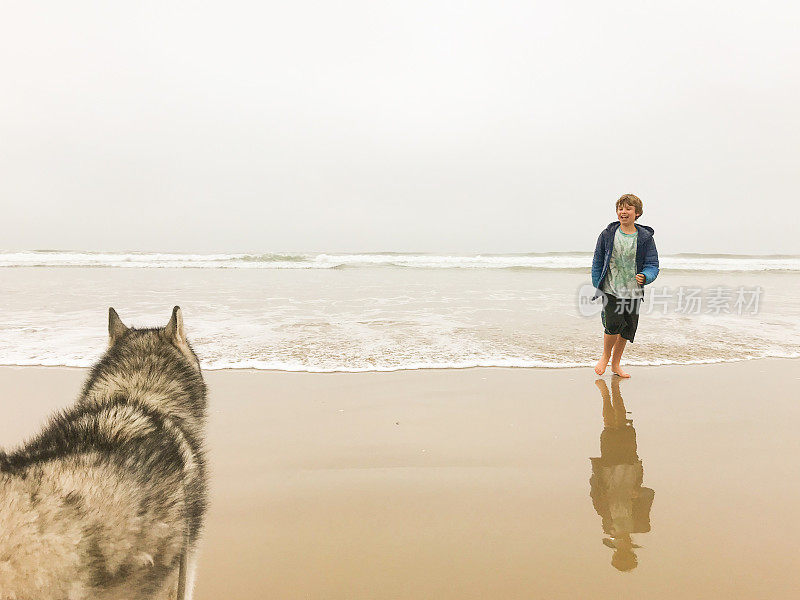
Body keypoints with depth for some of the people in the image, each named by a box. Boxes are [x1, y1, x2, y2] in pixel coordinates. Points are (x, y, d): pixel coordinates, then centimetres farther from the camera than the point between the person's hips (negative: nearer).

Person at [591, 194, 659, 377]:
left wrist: (644, 277, -22)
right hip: (610, 289, -2)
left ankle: (616, 364, 27)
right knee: (614, 324, -16)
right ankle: (605, 356, 13)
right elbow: (597, 261, 7)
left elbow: (652, 265, 0)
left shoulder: (645, 237, 1)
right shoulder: (607, 234, 1)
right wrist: (597, 286, 1)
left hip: (633, 292, 2)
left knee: (628, 328, 8)